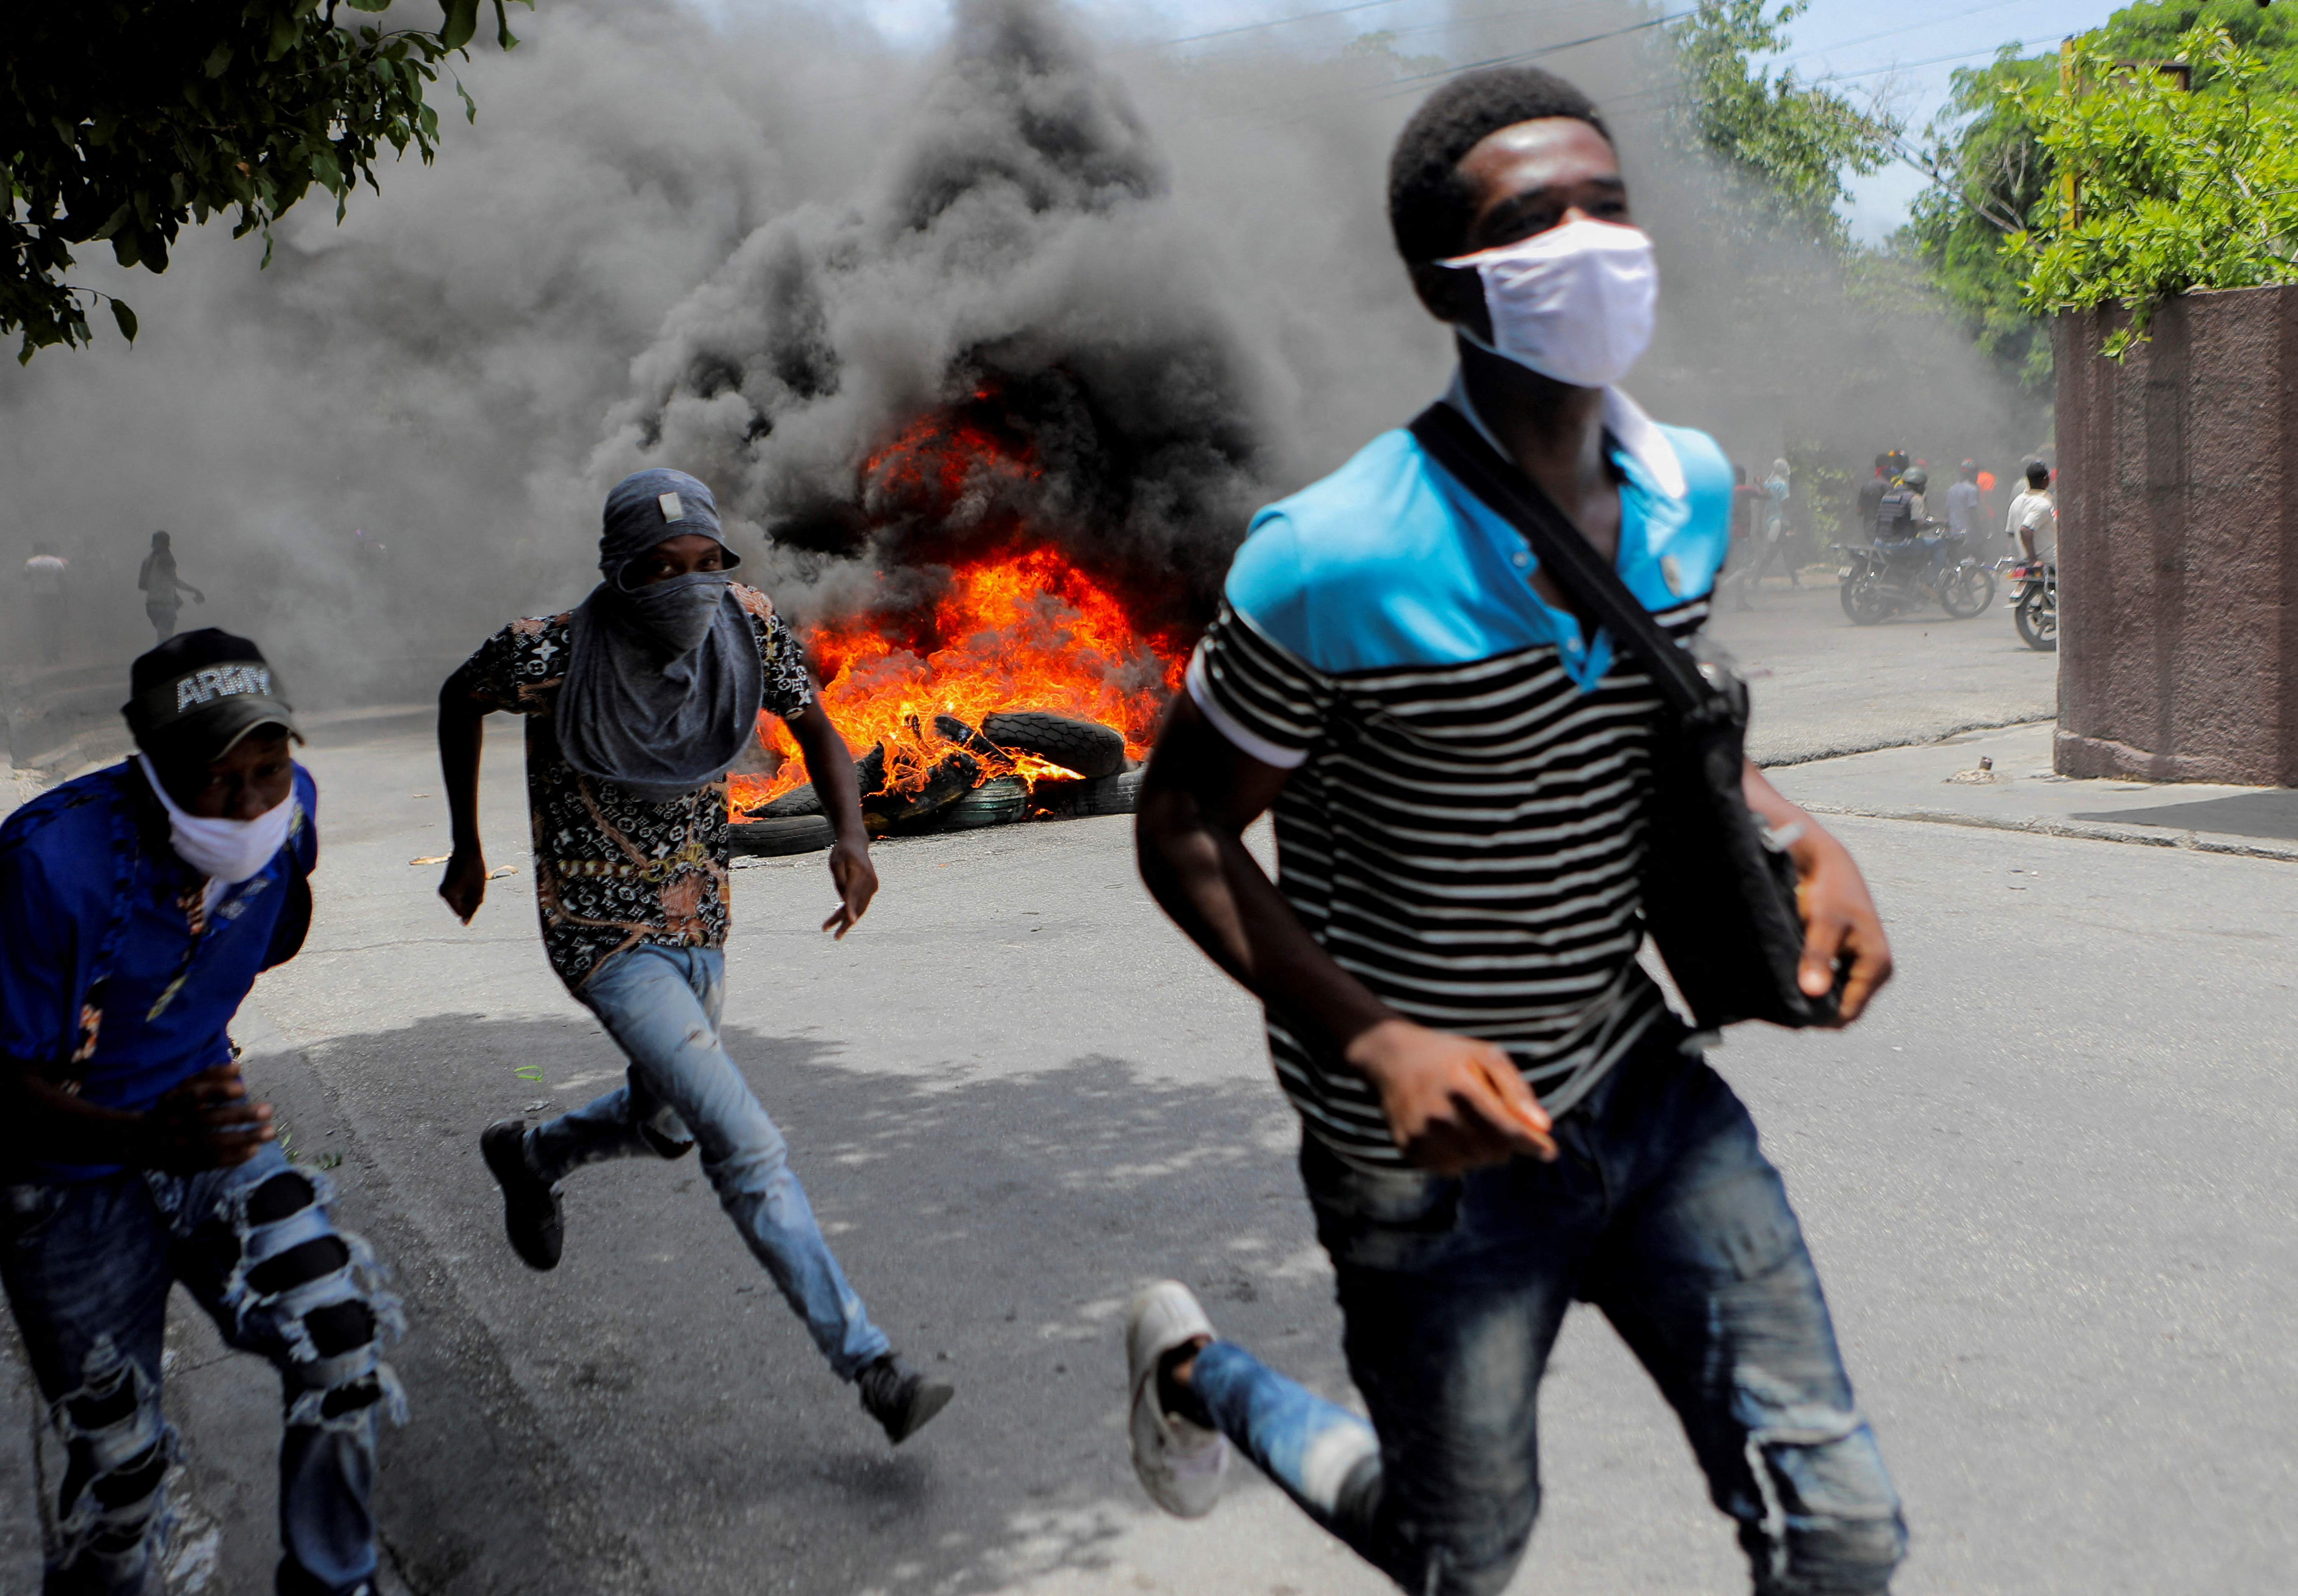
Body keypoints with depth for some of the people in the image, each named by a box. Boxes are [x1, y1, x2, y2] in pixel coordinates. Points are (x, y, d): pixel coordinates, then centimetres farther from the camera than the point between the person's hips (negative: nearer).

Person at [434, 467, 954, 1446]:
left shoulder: (747, 625, -13)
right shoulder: (554, 656, -23)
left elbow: (813, 725, 1)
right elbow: (460, 700, -2)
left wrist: (851, 835, -18)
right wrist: (466, 849, 5)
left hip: (699, 920, 6)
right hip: (602, 931, -6)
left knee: (664, 1125, 26)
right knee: (746, 1146, -16)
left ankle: (528, 1155, 57)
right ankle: (870, 1367, -11)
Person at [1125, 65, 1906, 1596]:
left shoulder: (1693, 493, -3)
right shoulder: (1338, 564, -24)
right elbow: (1183, 830, -15)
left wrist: (1804, 836, -3)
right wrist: (1381, 1046, -26)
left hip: (1640, 1082, 5)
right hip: (1436, 1151, -5)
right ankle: (1200, 1368, 43)